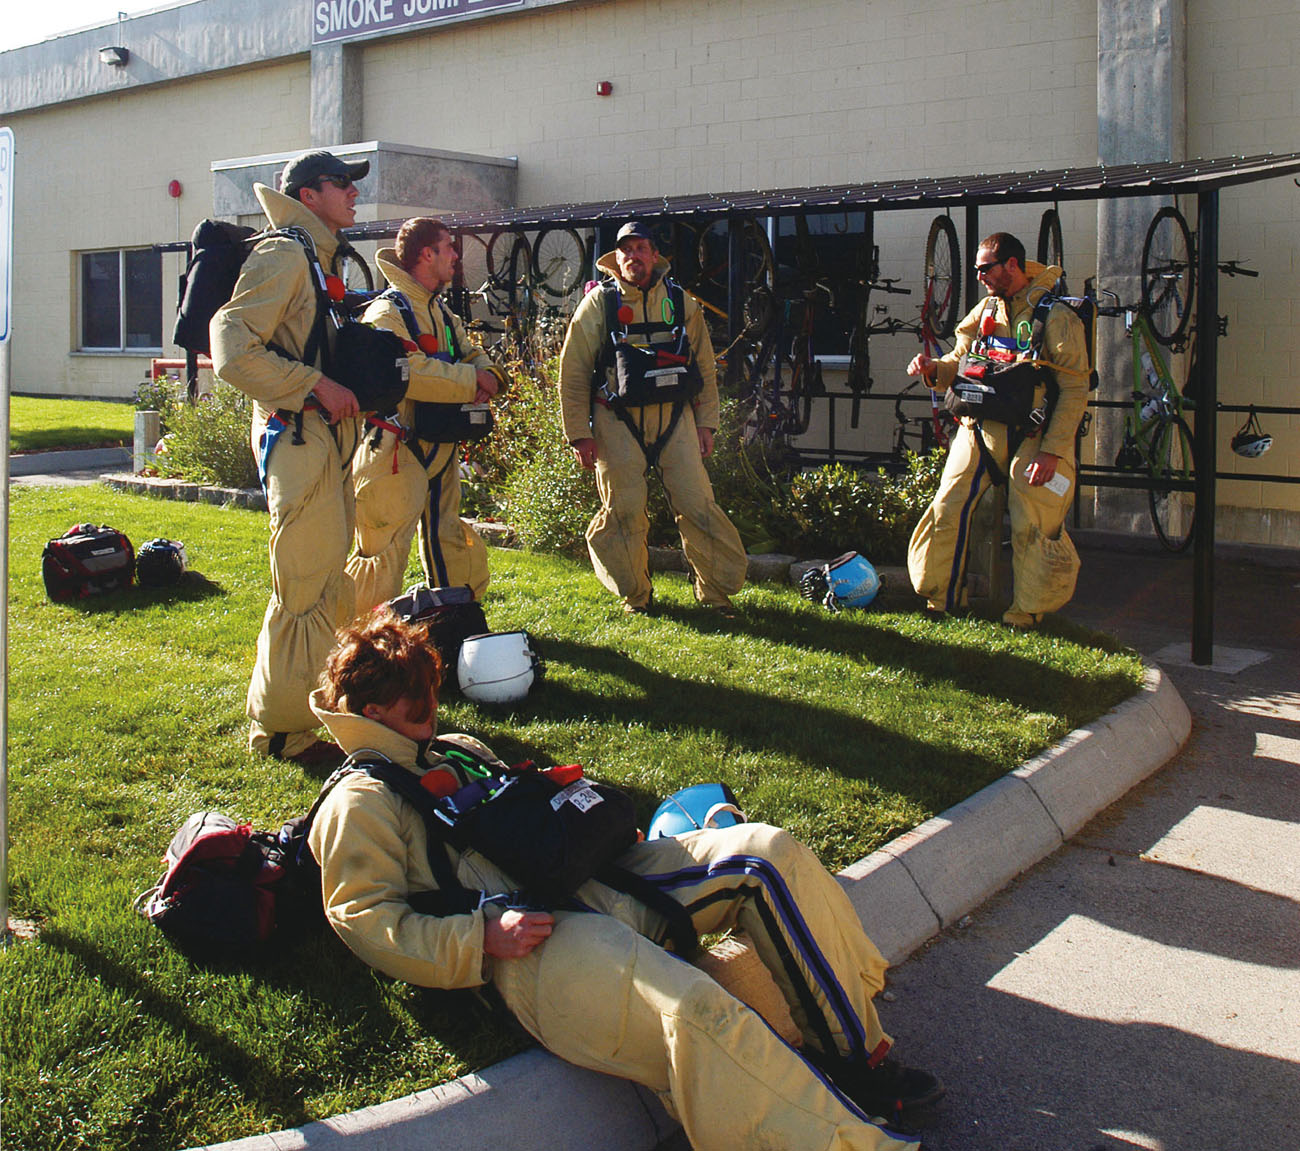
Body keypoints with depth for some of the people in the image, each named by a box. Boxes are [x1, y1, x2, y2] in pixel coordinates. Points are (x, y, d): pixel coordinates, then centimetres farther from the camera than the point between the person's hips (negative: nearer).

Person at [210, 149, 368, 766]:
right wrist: (316, 386, -20)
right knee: (304, 589, -7)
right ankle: (281, 729, 2)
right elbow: (233, 349, -21)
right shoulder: (283, 255, -11)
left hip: (328, 436, 10)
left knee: (327, 582, 17)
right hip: (297, 436, -10)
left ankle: (287, 707, 31)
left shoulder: (319, 258, 20)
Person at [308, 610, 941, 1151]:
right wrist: (481, 939, -18)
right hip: (534, 937, -9)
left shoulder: (456, 750, 31)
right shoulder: (358, 803, 6)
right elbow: (366, 921, -5)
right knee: (696, 1013, -36)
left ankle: (856, 1057, -1)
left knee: (768, 853, -6)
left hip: (593, 880, 9)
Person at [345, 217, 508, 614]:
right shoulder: (387, 312, -14)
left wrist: (488, 375, -8)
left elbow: (473, 354, 17)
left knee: (449, 544, 18)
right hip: (396, 451, -9)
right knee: (384, 554, -7)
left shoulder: (442, 313, 17)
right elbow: (408, 371, -28)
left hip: (440, 447, 9)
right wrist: (470, 380, -19)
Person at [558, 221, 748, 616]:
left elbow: (705, 366, 14)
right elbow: (573, 372, 3)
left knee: (696, 503, -3)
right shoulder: (598, 304, 3)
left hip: (674, 418, 1)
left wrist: (706, 423, 8)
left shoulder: (680, 302, 10)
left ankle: (718, 591, 11)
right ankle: (634, 594, 20)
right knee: (622, 509, 0)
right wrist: (579, 433, -2)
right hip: (617, 421, -1)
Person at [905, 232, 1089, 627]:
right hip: (979, 429, 5)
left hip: (1031, 437, -5)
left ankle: (1028, 610, 14)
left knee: (1031, 526, -4)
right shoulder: (985, 310, 13)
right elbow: (960, 363, 16)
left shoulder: (1057, 316, -6)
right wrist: (935, 369, -9)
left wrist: (1052, 451, -16)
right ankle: (942, 600, 13)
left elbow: (1075, 390, -9)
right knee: (948, 509, -2)